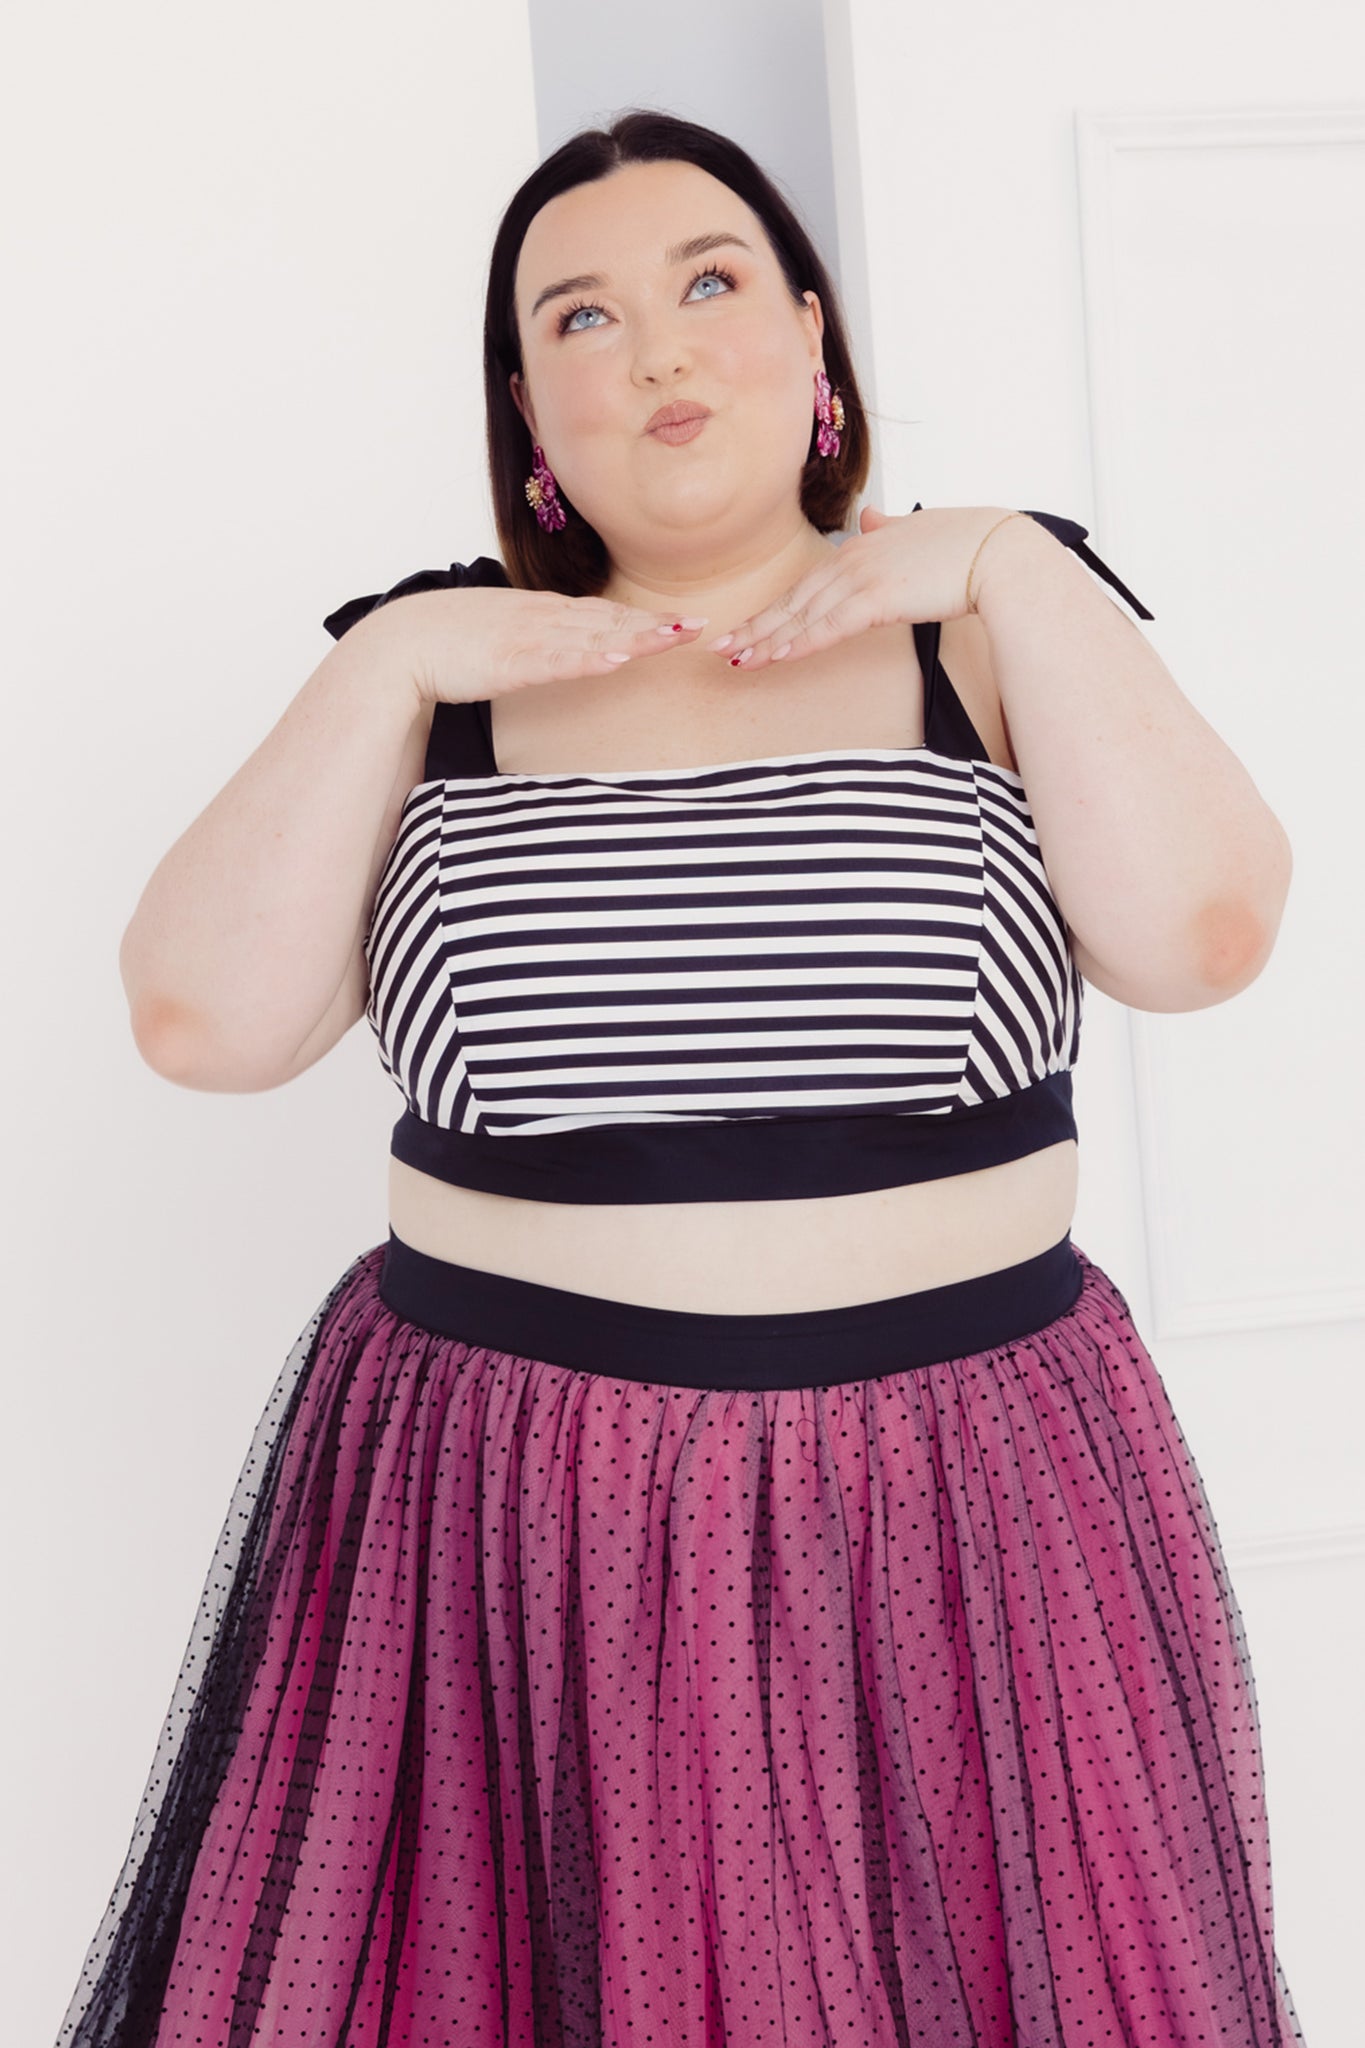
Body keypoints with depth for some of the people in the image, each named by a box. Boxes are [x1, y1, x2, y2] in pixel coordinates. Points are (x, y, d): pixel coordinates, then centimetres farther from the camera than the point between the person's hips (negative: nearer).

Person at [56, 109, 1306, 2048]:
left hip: (961, 1506, 0)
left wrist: (1018, 566, -11)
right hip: (503, 1519, 1)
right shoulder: (428, 661, 6)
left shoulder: (991, 625, 4)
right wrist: (388, 665, -8)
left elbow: (1201, 933, -12)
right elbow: (200, 1018, -4)